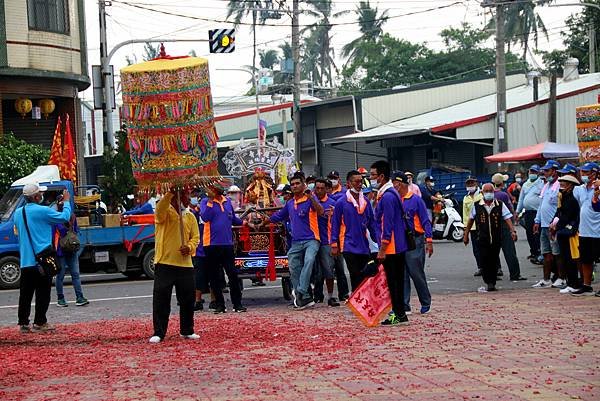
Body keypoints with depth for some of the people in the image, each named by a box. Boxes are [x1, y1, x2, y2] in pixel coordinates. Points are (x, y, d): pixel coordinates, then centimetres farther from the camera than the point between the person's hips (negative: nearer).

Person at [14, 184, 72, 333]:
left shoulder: (18, 213, 9)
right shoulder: (42, 211, -12)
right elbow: (65, 217, -3)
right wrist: (66, 202, 12)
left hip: (25, 261, 6)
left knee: (25, 294, 9)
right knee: (42, 294, 1)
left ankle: (23, 323, 10)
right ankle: (39, 323, 1)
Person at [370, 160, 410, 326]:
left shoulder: (387, 196, -17)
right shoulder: (391, 193, 15)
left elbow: (387, 225, -20)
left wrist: (382, 250, -19)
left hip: (391, 246, -10)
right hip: (399, 246, 10)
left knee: (393, 281, -4)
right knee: (397, 280, 13)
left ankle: (399, 315, 0)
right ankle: (399, 313, 18)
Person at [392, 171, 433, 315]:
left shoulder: (416, 200, -5)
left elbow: (425, 221, -5)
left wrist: (429, 241, -11)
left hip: (414, 241, -5)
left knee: (417, 273, -1)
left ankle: (426, 303, 15)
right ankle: (404, 305, 8)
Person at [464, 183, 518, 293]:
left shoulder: (500, 205, 2)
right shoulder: (477, 206, 2)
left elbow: (507, 218, -3)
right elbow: (471, 220, 13)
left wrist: (512, 231, -17)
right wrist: (466, 235, 16)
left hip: (496, 239, 1)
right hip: (483, 239, -1)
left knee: (494, 262, 5)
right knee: (484, 261, -7)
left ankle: (492, 283, 13)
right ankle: (488, 283, -2)